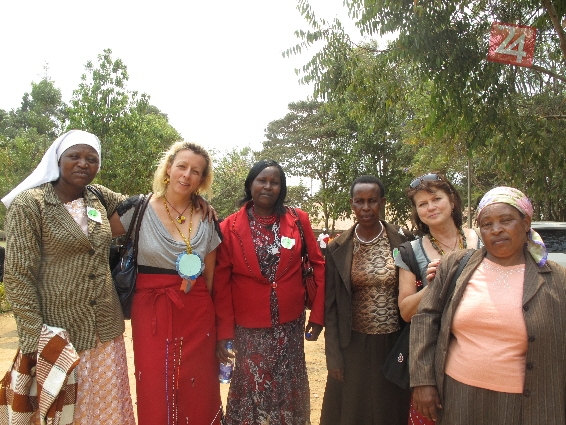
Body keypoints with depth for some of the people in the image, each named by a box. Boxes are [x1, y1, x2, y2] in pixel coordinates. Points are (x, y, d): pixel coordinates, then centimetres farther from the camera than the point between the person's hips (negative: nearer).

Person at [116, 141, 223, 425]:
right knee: (155, 390, 7)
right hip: (150, 311, -2)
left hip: (197, 313, 2)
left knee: (196, 390, 8)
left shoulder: (207, 218, 3)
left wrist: (209, 313, 13)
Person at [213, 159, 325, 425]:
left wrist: (318, 314, 0)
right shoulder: (230, 227, -5)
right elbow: (221, 282, -4)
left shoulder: (298, 220, -2)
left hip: (290, 324, 2)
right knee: (251, 389, 12)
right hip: (249, 327, -1)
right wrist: (223, 331, -5)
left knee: (289, 391, 15)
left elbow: (318, 265, 3)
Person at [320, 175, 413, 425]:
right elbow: (331, 305, -1)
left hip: (394, 344, 0)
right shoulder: (338, 248, -4)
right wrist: (334, 356, -2)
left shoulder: (403, 241, -6)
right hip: (354, 346, 0)